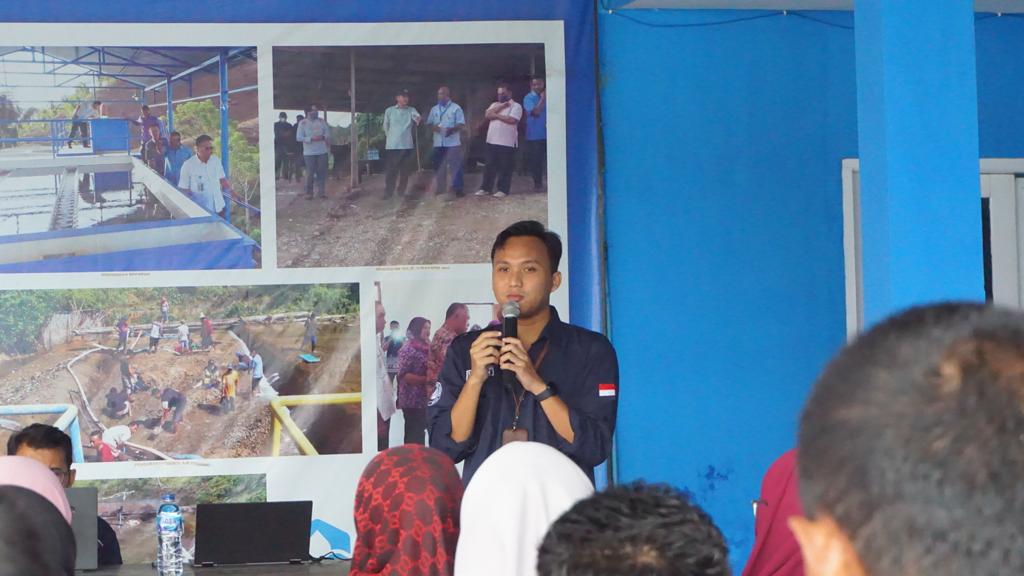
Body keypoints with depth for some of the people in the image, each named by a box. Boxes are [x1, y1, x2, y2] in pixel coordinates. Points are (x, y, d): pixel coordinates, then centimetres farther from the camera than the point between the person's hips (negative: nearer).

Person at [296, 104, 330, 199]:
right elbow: (299, 137, -7)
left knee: (322, 172, 1)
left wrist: (324, 137, -8)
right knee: (310, 173, -3)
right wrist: (312, 139, -16)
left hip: (322, 152, 3)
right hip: (309, 153, -3)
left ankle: (321, 191, 9)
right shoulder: (303, 123, -3)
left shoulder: (321, 121, 7)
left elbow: (327, 132, 14)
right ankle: (309, 192, 7)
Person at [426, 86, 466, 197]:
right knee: (439, 166, 7)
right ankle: (441, 188, 16)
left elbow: (461, 124, -5)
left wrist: (452, 129, -23)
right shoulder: (434, 109, 14)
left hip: (453, 142, -5)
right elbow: (429, 123, 14)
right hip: (438, 142, 5)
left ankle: (457, 188, -1)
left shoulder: (456, 108, 0)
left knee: (455, 166, -5)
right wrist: (433, 127, -10)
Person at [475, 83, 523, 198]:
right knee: (490, 166, 8)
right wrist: (501, 106, -8)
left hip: (507, 142, -6)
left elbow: (512, 120, -18)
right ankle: (485, 188, 14)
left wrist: (496, 115, -8)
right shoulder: (495, 105, 17)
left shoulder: (516, 106, -3)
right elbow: (487, 115, -1)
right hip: (492, 141, 6)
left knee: (505, 167, -1)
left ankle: (503, 190, 4)